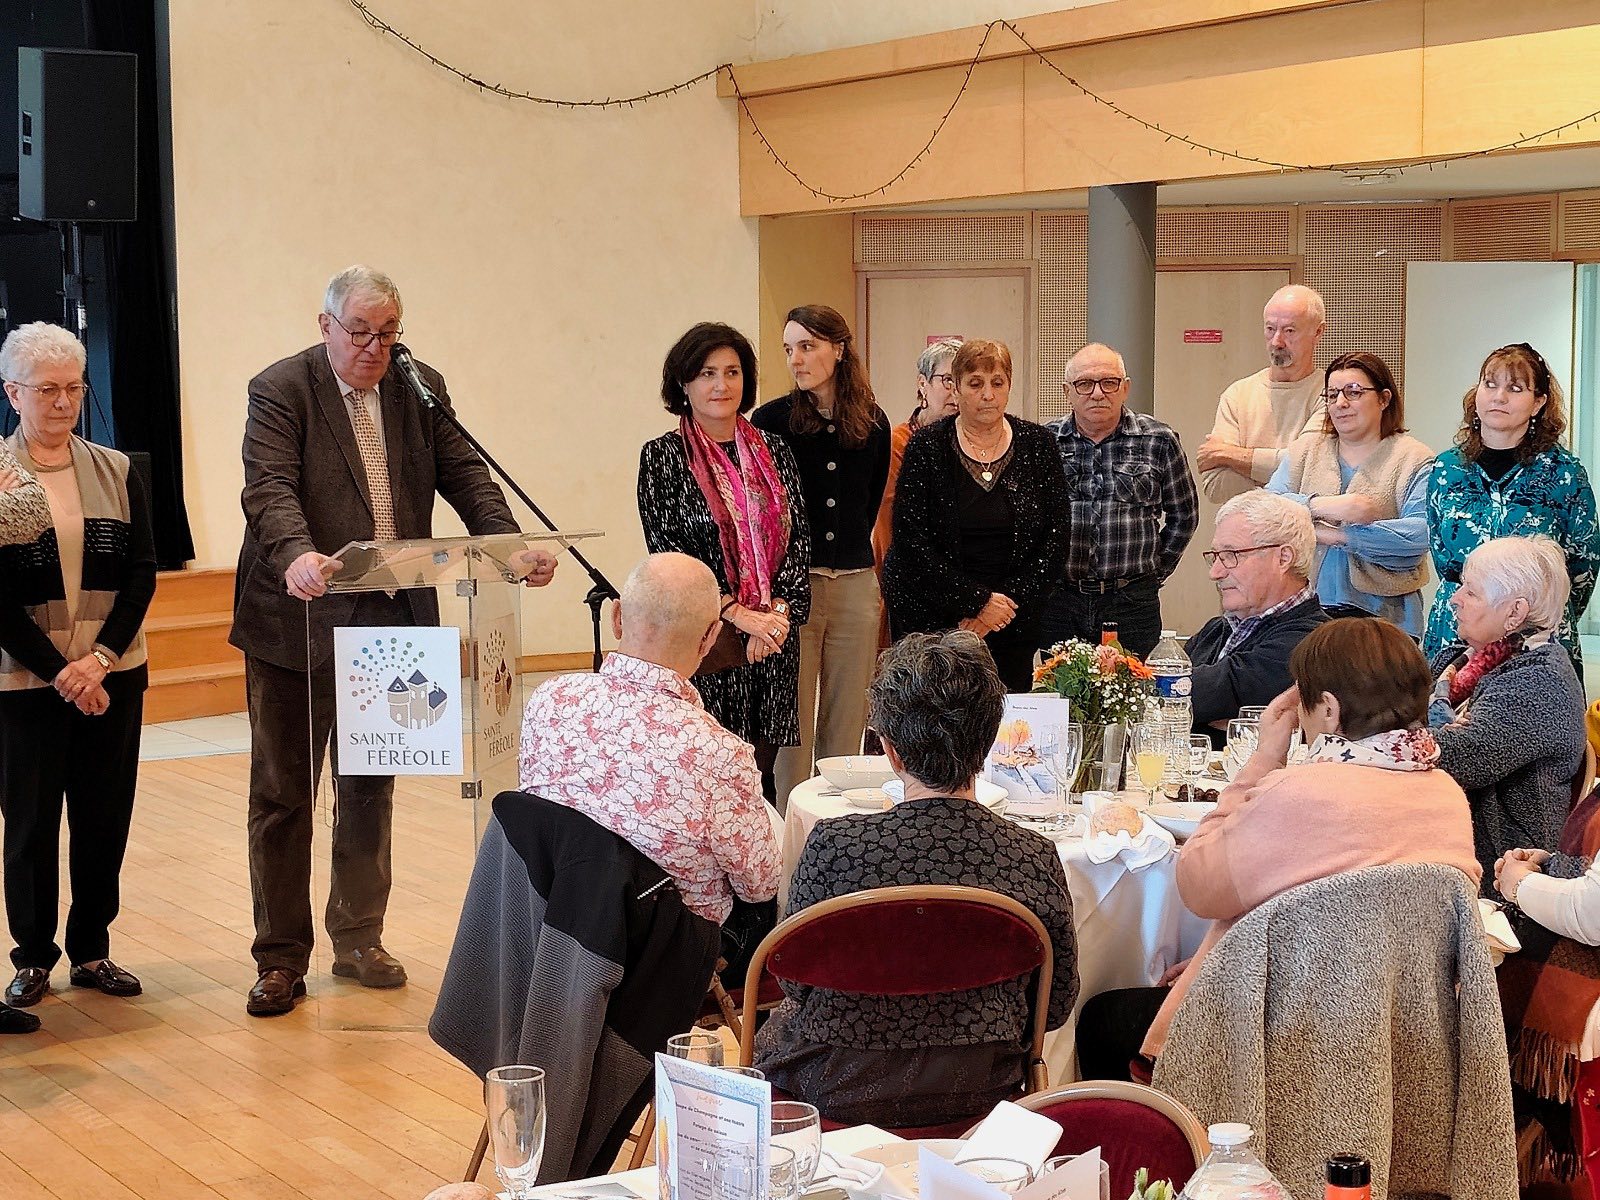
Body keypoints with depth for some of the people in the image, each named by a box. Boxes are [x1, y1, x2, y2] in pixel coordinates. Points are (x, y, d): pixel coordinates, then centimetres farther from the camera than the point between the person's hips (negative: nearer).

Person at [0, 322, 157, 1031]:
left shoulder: (115, 473, 6)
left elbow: (142, 574, 2)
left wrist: (100, 658, -11)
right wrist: (59, 671, -12)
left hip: (113, 676, 3)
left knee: (105, 818, 7)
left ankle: (91, 951, 20)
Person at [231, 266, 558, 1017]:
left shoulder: (420, 389, 7)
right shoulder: (280, 391, -9)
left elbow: (464, 474, 1)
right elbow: (269, 489, -21)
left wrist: (513, 547, -17)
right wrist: (297, 556, -41)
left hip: (388, 625, 4)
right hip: (298, 623, -4)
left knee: (370, 791, 14)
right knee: (282, 793, 4)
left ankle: (358, 940, 27)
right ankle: (281, 958, 13)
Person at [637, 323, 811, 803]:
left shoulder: (773, 451, 11)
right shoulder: (663, 457, -2)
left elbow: (799, 538, 7)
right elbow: (668, 553, -7)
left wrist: (777, 611, -9)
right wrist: (741, 615, -14)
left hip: (774, 638, 4)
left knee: (761, 777, 7)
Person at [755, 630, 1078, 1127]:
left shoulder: (833, 846, -24)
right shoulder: (1035, 857, -18)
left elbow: (795, 981, -9)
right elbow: (1057, 1006, -5)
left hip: (839, 1090, -3)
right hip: (978, 1092, 3)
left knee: (778, 1024, 33)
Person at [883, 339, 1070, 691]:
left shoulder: (1037, 444, 4)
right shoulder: (927, 447, -3)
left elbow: (1056, 537, 3)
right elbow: (911, 543, -8)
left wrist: (1009, 601, -7)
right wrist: (977, 601, -11)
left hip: (1014, 622, 2)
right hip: (931, 621, -2)